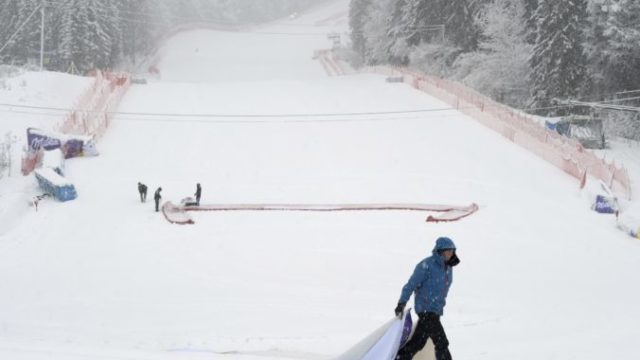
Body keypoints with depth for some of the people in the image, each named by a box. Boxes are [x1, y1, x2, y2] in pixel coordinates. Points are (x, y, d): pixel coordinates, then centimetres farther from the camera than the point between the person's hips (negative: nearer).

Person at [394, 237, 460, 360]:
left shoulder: (448, 267, 10)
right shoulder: (427, 265, -14)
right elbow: (411, 284, -14)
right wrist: (402, 303, -18)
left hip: (436, 310, 8)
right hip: (426, 309, -8)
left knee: (418, 342, 12)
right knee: (441, 343, -8)